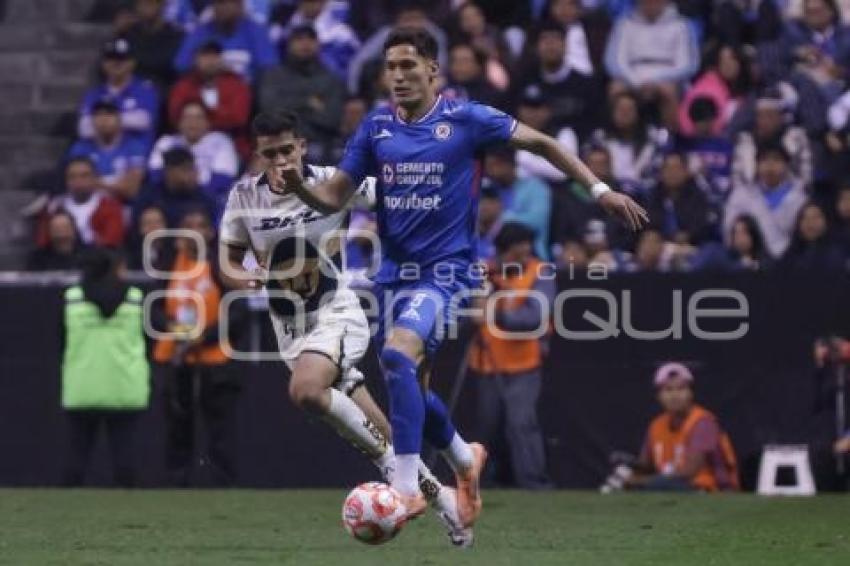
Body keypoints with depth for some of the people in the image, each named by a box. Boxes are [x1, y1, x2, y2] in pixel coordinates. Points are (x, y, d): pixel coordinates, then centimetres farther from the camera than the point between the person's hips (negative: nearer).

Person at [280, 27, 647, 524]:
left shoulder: (465, 119, -6)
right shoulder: (376, 127, 4)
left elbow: (539, 142, 3)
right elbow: (335, 197, 5)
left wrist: (599, 189, -1)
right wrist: (299, 186, -16)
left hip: (446, 269, -6)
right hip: (395, 272, 6)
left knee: (399, 354, -29)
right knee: (410, 388, 12)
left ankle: (407, 487, -28)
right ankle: (464, 458, 43)